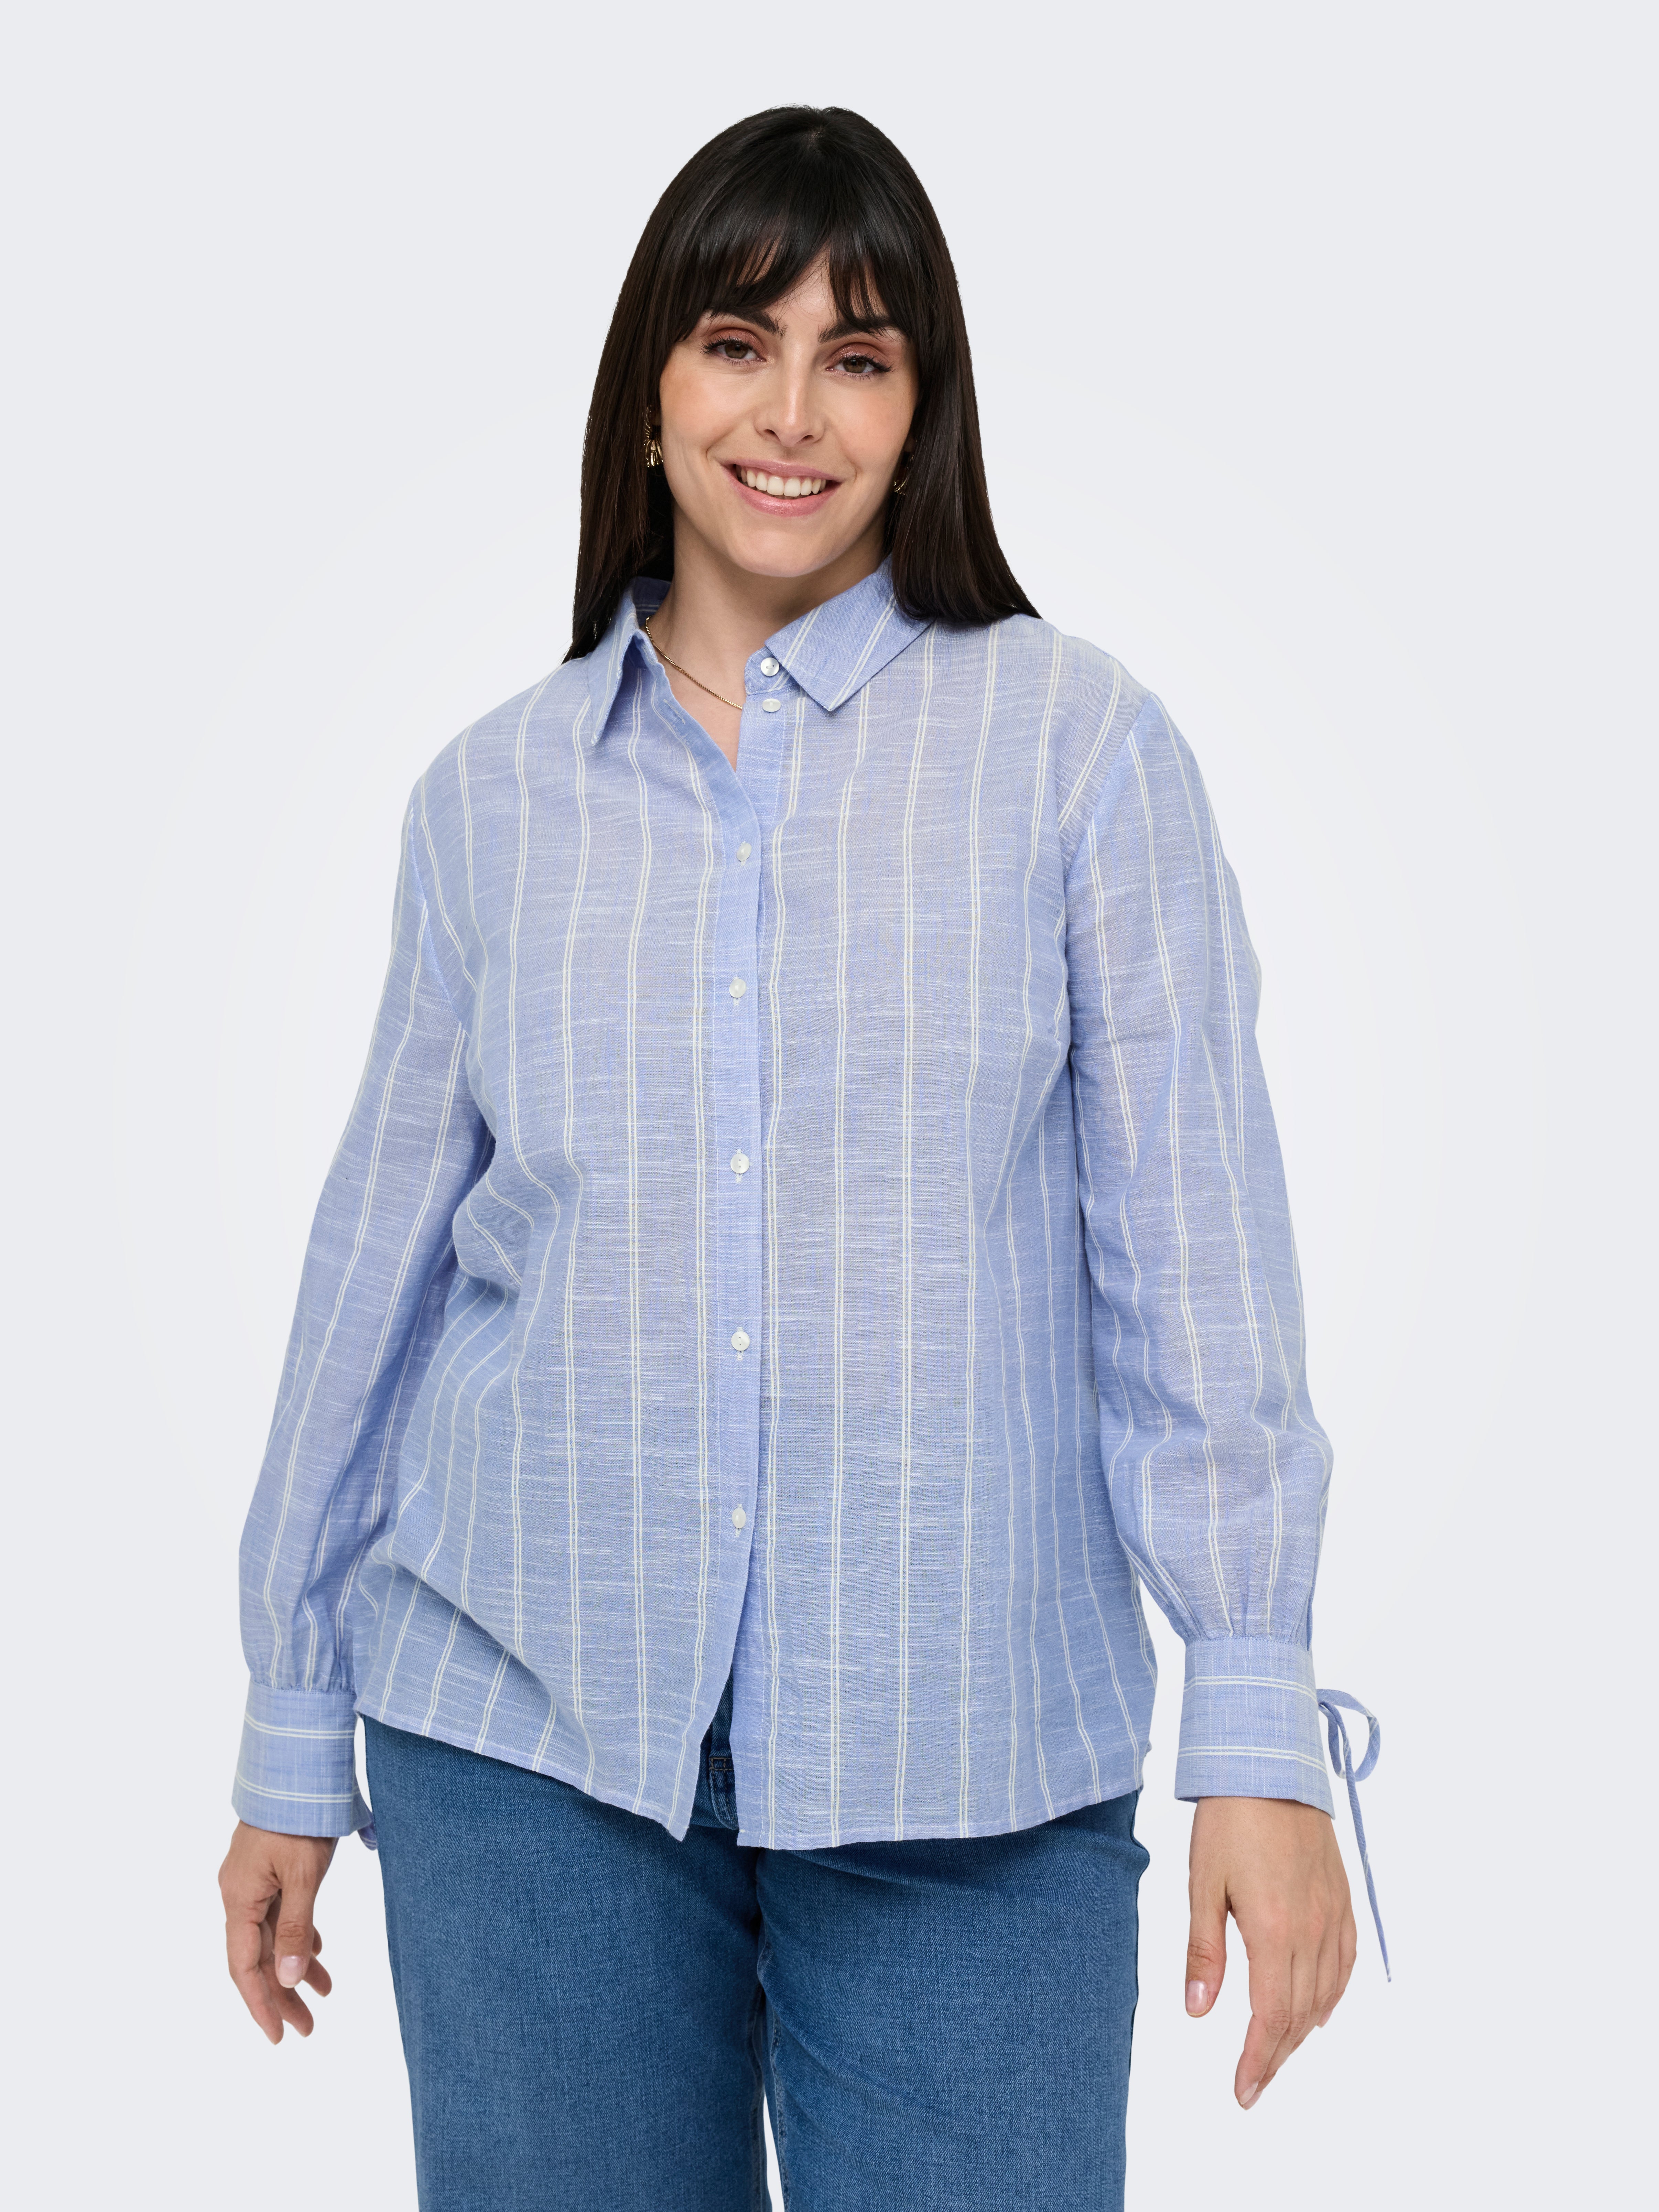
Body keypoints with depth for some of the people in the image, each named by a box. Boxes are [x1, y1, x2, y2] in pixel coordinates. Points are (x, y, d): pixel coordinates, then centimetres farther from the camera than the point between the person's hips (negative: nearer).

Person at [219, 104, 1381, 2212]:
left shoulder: (1081, 747, 0)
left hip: (970, 1764, -2)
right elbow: (381, 1262, 11)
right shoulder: (492, 793, 7)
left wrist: (1258, 1734, -7)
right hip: (530, 1729, 2)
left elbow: (1194, 1250, -3)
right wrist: (292, 1737, 14)